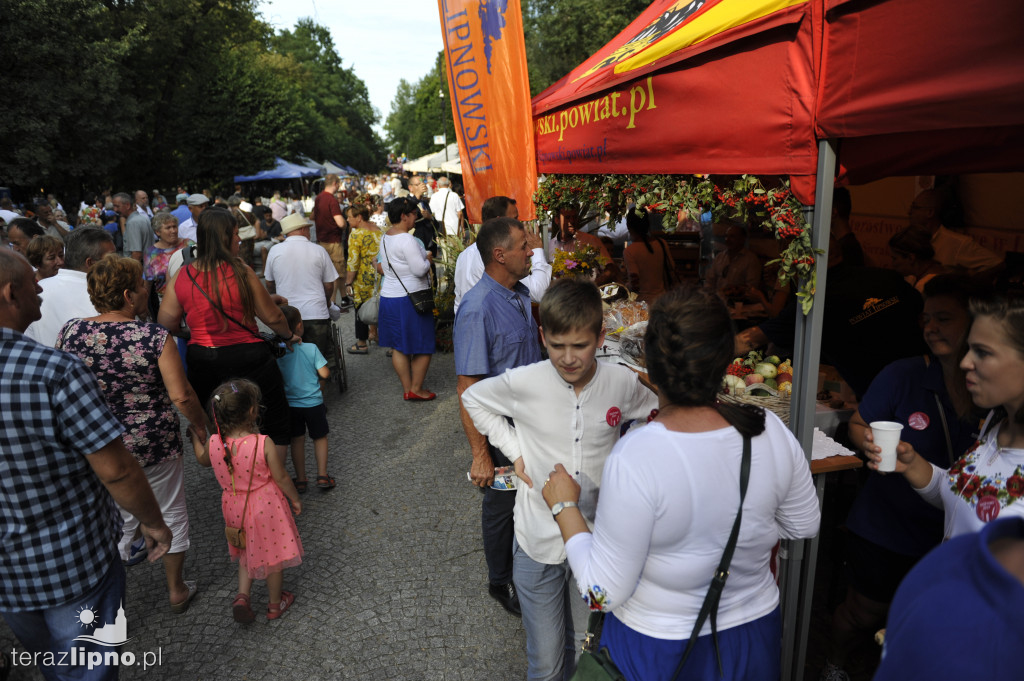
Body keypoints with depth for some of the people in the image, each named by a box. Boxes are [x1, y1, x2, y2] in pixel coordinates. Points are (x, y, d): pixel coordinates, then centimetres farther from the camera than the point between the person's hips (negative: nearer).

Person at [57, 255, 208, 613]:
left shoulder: (69, 333, -6)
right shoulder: (155, 337, -17)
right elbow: (181, 396, -18)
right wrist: (201, 423, -1)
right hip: (155, 445, -3)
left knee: (117, 521, 21)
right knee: (172, 515, 17)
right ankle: (176, 590, 33)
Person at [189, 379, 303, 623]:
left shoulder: (213, 443, -15)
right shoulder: (263, 444, -27)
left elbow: (202, 459, 11)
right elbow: (281, 478, -17)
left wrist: (195, 437, 29)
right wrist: (295, 499, 1)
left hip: (234, 508, 4)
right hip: (266, 507, -4)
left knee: (248, 552, 30)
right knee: (273, 554, 18)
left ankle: (242, 596, 18)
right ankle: (276, 604, 35)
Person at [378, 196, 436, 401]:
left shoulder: (385, 238, 10)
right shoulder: (407, 240, -19)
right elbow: (420, 269, -25)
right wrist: (427, 259, -3)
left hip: (388, 297, 9)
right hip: (410, 299, -9)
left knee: (399, 347, 12)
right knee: (423, 347, 4)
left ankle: (407, 388, 21)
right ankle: (416, 389, 10)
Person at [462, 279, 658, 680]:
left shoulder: (623, 383, -11)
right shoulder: (523, 383, -16)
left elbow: (656, 416, 10)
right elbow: (474, 399, 4)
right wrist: (515, 451, -4)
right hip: (538, 541, -1)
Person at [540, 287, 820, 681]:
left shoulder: (634, 459, -33)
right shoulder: (772, 432, -18)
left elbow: (604, 593, -24)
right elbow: (804, 526, 1)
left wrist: (565, 507, -12)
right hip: (755, 634, 4)